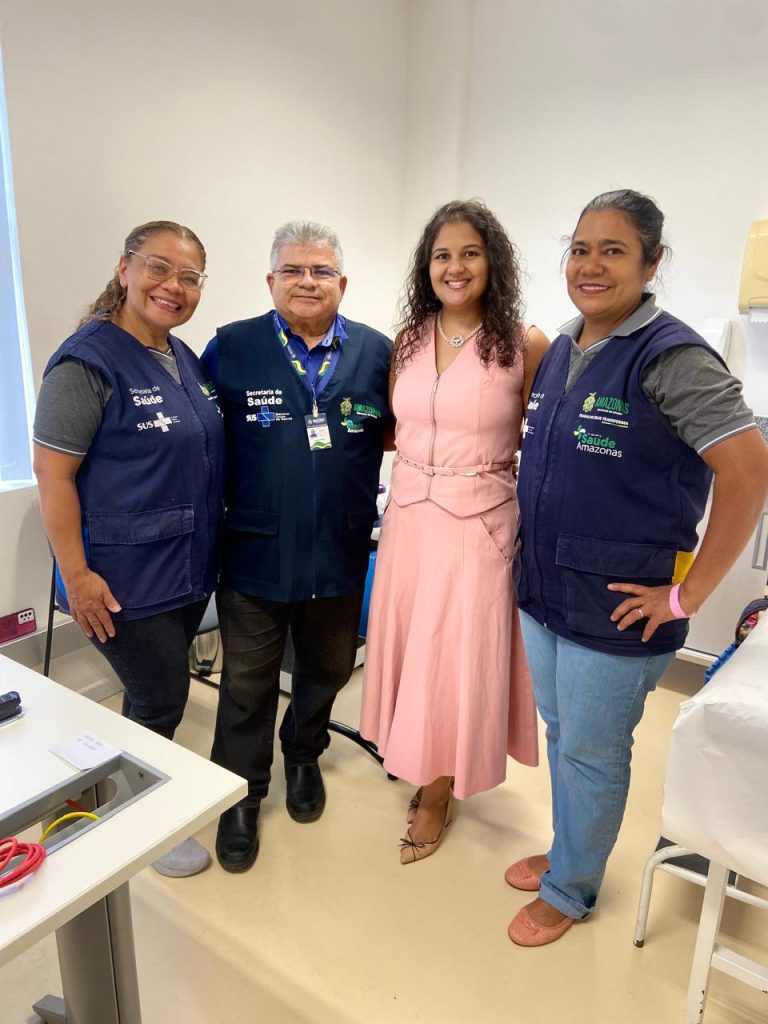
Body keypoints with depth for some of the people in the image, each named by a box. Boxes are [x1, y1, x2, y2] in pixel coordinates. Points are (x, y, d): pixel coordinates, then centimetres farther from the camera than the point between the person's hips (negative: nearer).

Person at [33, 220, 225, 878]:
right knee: (159, 700, 6)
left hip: (189, 567, 7)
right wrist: (76, 575, -19)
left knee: (160, 690, 21)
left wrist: (209, 542, 16)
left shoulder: (184, 359, 9)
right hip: (128, 576, -7)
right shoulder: (89, 360, -16)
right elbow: (52, 470, -17)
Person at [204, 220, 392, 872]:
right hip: (256, 550, -2)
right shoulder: (232, 348, -3)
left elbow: (395, 432, 11)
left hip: (340, 550, 2)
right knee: (248, 681, 11)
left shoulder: (376, 352, 1)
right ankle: (242, 794, 33)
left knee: (329, 667, 20)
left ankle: (303, 755, 48)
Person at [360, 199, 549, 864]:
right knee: (409, 647, 14)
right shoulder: (408, 340, 5)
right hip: (409, 516, 5)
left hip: (481, 526, -4)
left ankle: (439, 794, 30)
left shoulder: (526, 346, -8)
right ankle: (425, 770, 39)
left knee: (458, 658, 7)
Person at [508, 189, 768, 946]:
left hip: (614, 608, -7)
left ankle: (571, 889, 35)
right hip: (542, 591, 7)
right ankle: (567, 851, 46)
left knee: (591, 753, 11)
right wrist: (533, 555, 11)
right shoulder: (561, 350, 6)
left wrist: (685, 595, -17)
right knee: (559, 733, 22)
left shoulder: (671, 357, -16)